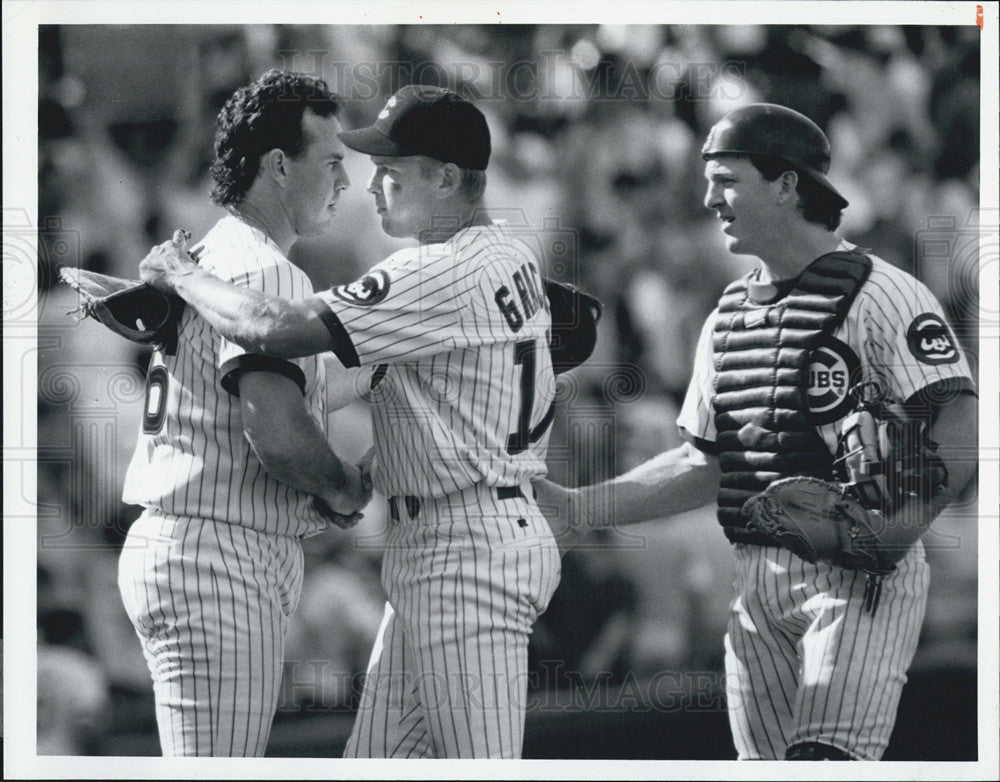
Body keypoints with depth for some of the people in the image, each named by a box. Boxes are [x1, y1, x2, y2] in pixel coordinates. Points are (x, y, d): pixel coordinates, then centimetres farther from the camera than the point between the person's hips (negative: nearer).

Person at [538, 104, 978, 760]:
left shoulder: (880, 295, -7)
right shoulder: (728, 317, 17)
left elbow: (963, 423, -17)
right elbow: (704, 461, 21)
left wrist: (895, 524, -30)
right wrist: (577, 507, 12)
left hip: (860, 577, -7)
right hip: (758, 581, 7)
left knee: (825, 761, -21)